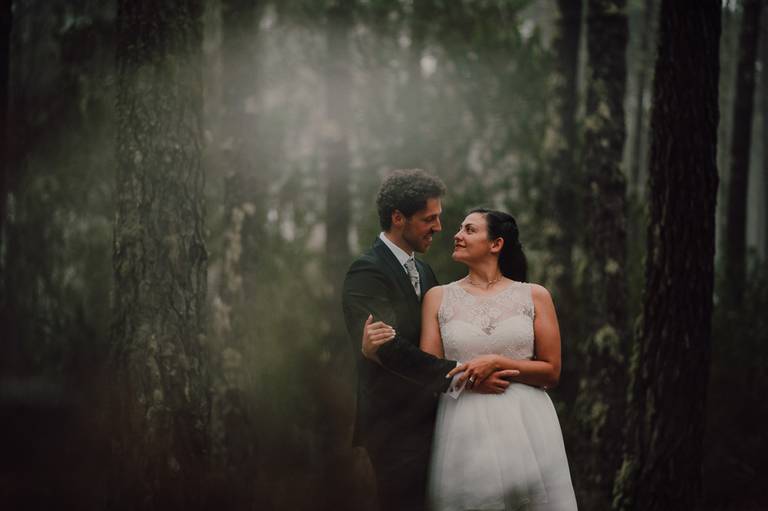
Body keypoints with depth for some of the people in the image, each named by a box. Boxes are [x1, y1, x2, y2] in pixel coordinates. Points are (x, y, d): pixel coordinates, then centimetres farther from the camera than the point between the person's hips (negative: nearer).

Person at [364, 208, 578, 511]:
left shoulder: (534, 296, 5)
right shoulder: (439, 298, 8)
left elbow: (551, 372, 2)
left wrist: (497, 363, -12)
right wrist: (379, 349, -14)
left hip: (525, 427, 0)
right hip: (464, 430, 0)